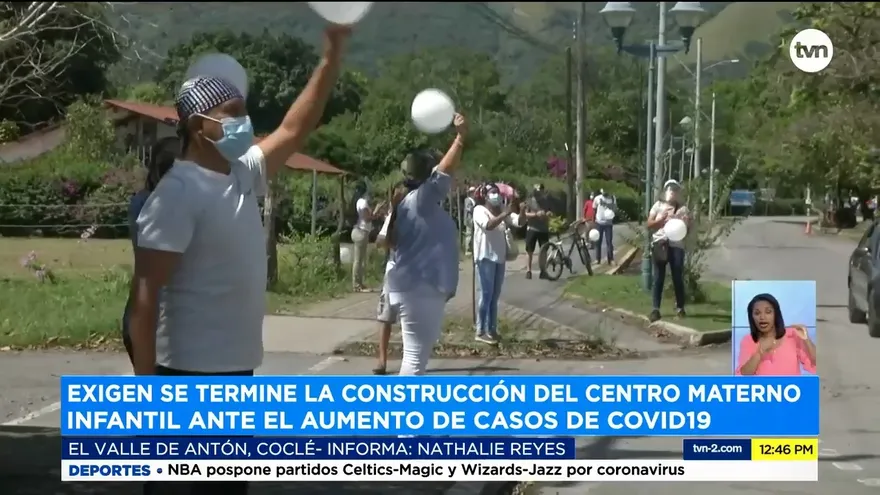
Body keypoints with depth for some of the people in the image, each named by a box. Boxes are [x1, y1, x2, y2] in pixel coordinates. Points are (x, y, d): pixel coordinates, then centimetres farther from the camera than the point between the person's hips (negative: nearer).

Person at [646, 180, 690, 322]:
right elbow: (649, 225, 5)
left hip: (676, 245, 0)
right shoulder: (658, 206, 10)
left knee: (678, 277, 0)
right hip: (659, 244, 0)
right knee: (658, 277, -1)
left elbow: (688, 229, 6)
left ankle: (680, 308, 7)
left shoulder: (683, 208, 10)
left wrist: (684, 224, -15)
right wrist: (662, 219, -10)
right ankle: (655, 309, -2)